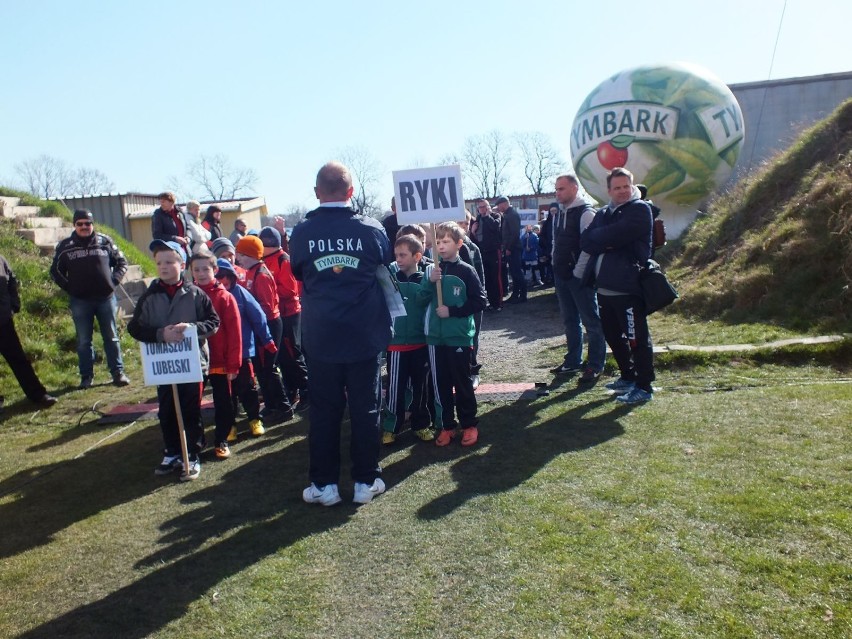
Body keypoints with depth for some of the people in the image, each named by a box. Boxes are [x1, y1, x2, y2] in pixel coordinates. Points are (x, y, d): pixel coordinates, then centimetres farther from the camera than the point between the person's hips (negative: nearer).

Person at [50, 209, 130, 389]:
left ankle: (118, 372, 12)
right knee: (83, 341, 6)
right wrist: (70, 288, 0)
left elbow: (121, 262, 12)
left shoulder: (105, 241, 2)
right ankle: (86, 376, 15)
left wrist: (114, 281, 0)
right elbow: (55, 271, 11)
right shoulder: (65, 246, 2)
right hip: (80, 301, 0)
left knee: (111, 337, 6)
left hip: (106, 298, 0)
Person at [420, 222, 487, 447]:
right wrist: (430, 282, -18)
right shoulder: (431, 271, 4)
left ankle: (469, 425, 22)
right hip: (435, 336, 4)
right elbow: (421, 299, -1)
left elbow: (479, 301, -7)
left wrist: (452, 311, -13)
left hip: (459, 336, -3)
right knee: (441, 383, 10)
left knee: (462, 382, 7)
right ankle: (447, 426, 23)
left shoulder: (466, 271, -6)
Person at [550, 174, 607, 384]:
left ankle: (595, 366, 5)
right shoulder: (558, 213, 13)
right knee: (569, 321, 15)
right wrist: (557, 267, 12)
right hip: (561, 276, 8)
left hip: (579, 277, -8)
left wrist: (578, 272, -17)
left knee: (591, 321, -1)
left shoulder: (585, 213, -11)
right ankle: (573, 361, 25)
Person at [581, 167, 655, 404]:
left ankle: (644, 387, 7)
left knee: (637, 338, -2)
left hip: (627, 288, -8)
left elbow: (615, 235, -20)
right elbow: (585, 241, 4)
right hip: (604, 287, 8)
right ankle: (628, 377, 34)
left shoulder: (639, 210, -5)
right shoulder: (603, 213, 18)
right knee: (612, 335, 18)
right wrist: (607, 241, -13)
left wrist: (599, 238, -1)